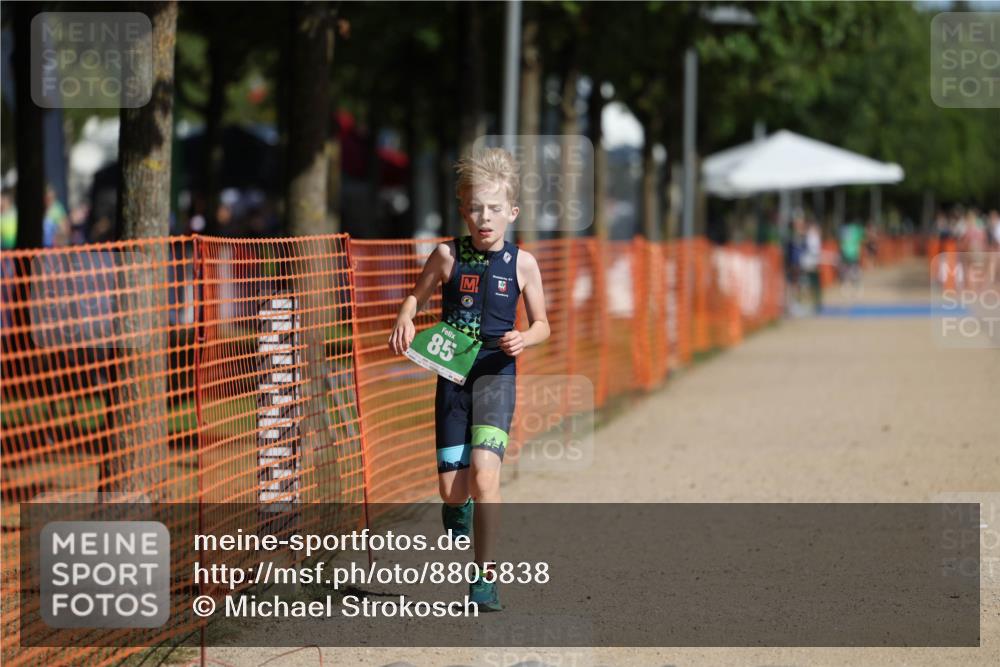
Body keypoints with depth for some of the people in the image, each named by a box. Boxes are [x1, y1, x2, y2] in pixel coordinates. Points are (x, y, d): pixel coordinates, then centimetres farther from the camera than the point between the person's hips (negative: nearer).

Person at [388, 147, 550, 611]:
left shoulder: (522, 263, -2)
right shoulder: (447, 255, 0)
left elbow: (541, 324, 7)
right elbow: (417, 297, 14)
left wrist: (524, 339, -14)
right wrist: (404, 321, -7)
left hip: (496, 373, -2)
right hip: (452, 374, 2)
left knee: (483, 471, -22)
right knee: (451, 489, 2)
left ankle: (485, 577, -11)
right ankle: (460, 512, 43)